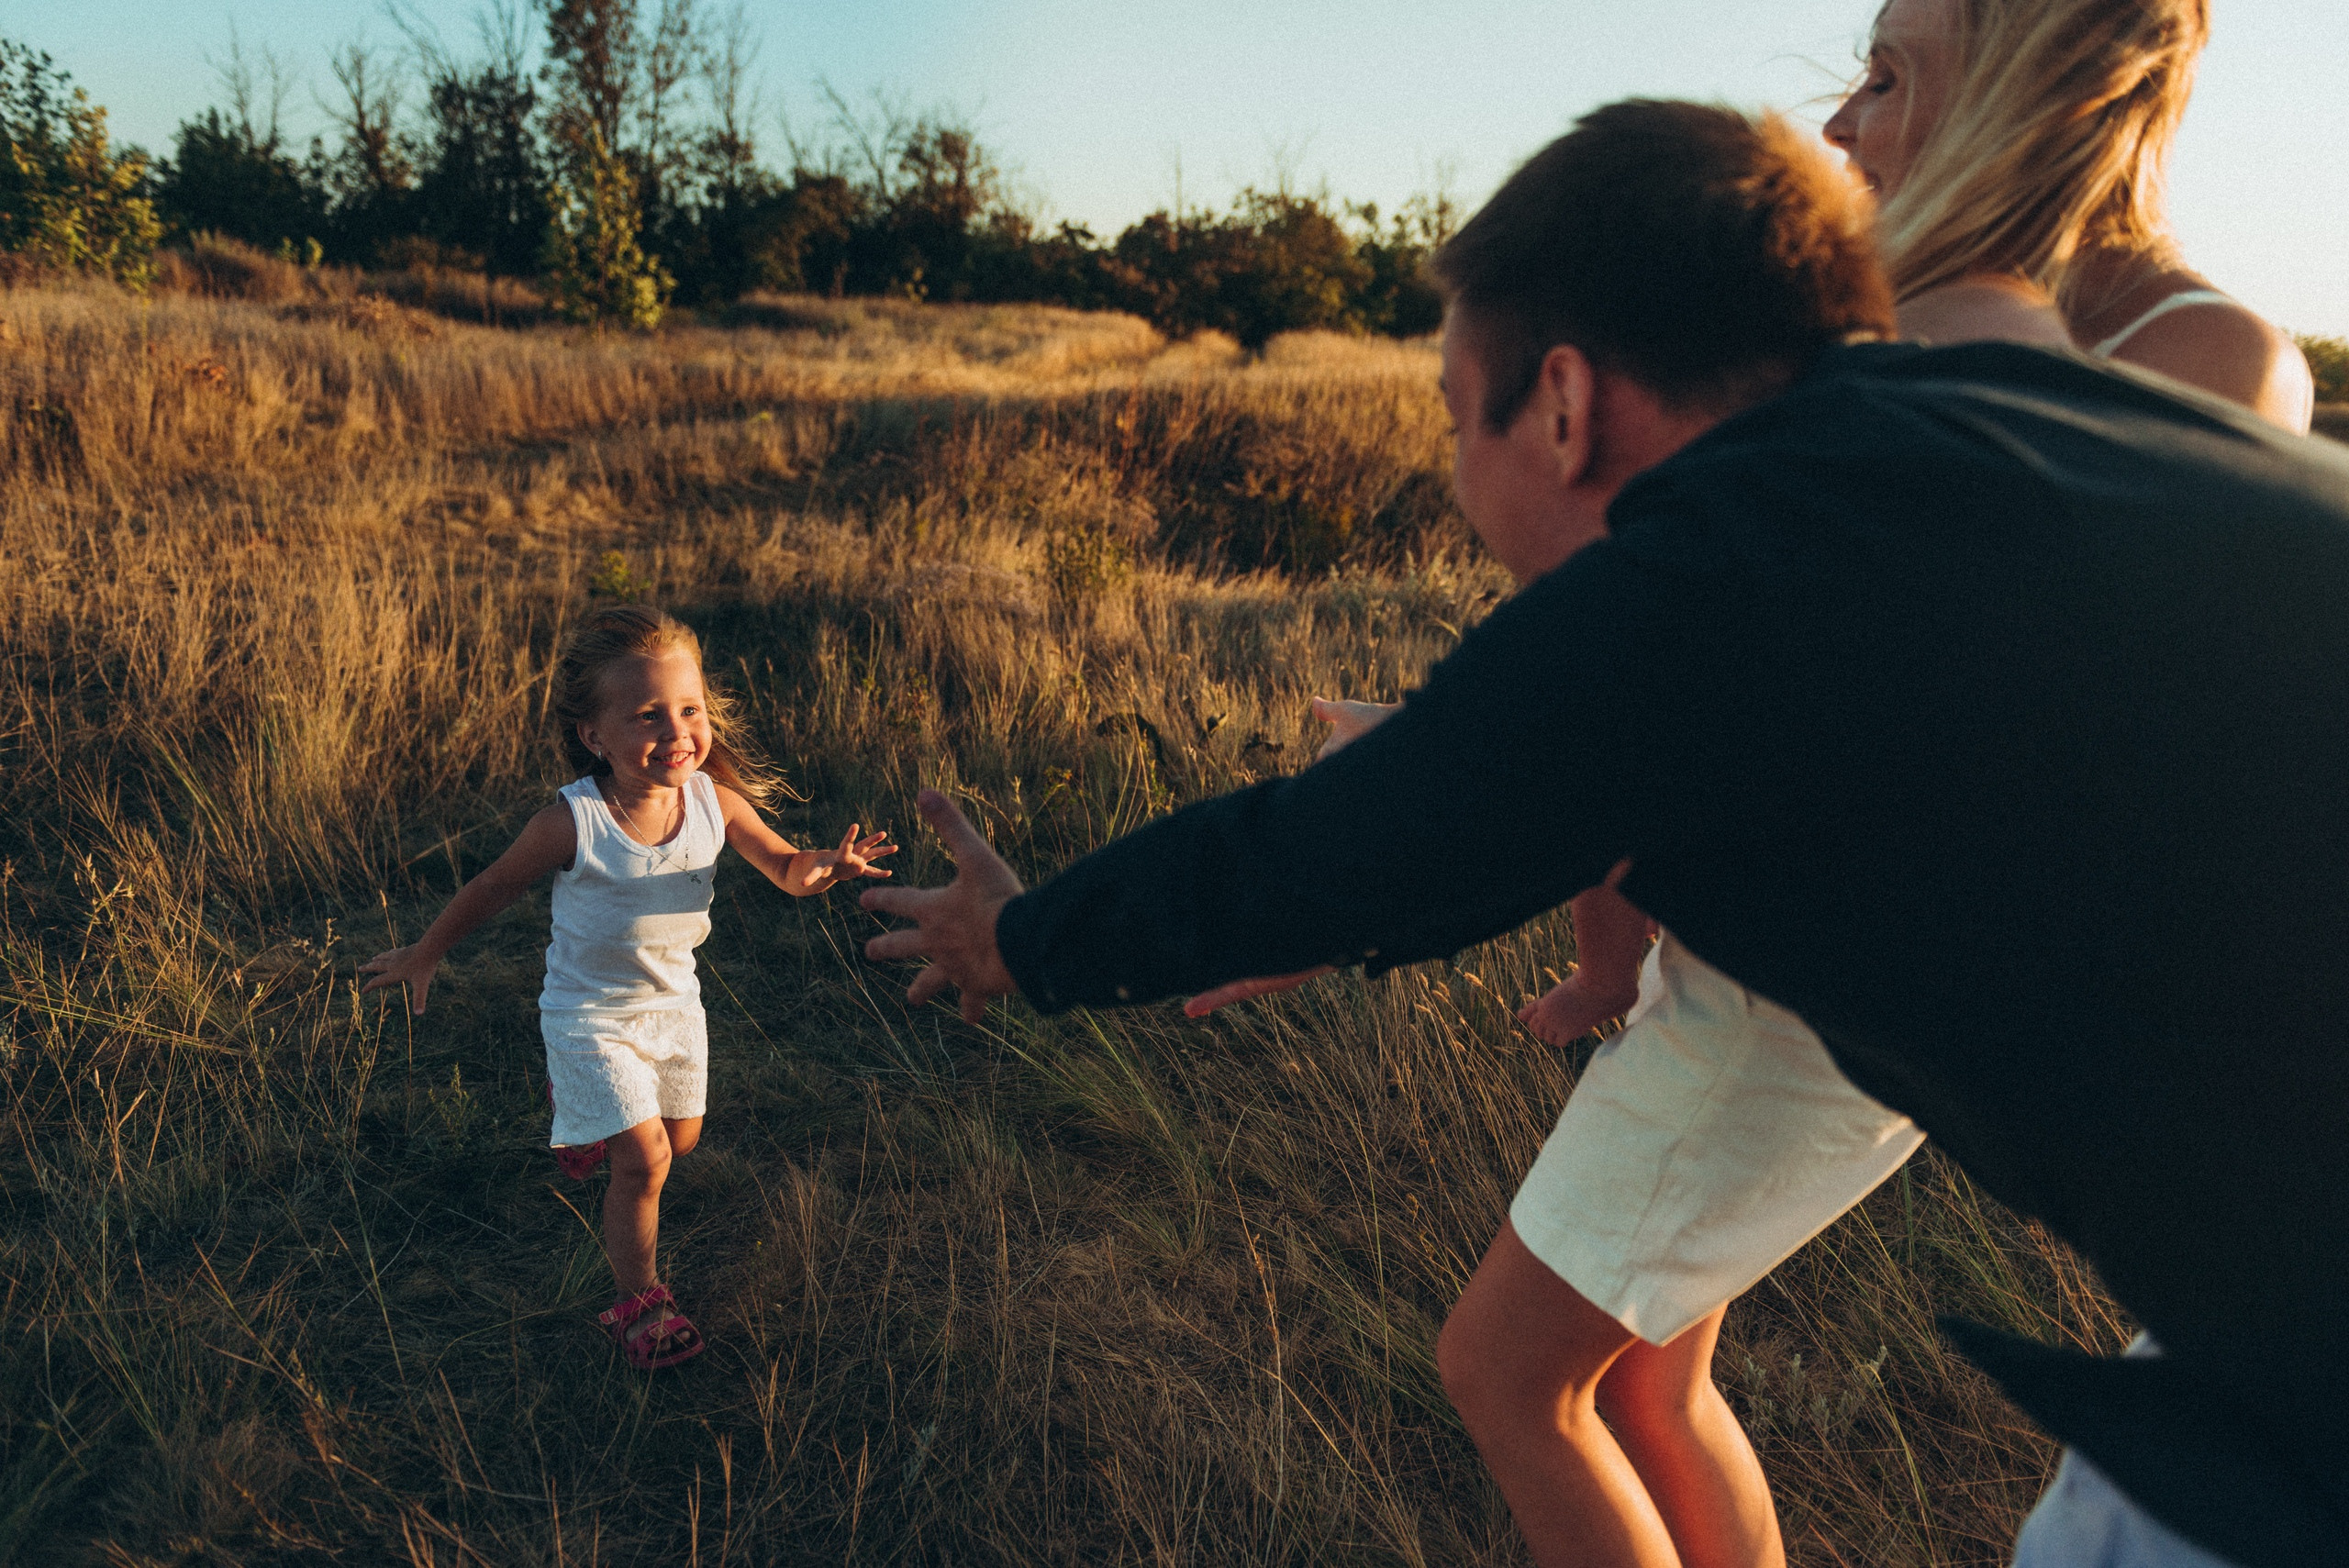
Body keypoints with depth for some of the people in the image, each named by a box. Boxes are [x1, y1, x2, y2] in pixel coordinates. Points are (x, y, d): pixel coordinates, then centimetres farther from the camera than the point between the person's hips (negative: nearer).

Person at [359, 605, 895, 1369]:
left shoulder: (713, 800, -20)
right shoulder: (573, 822, -29)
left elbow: (785, 868, -10)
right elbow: (494, 886, -11)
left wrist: (824, 866, -35)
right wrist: (425, 955, 2)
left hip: (673, 999, 5)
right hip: (591, 1010, -5)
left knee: (682, 1138, 21)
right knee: (644, 1160, -12)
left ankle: (586, 1118, 54)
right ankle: (637, 1299, 12)